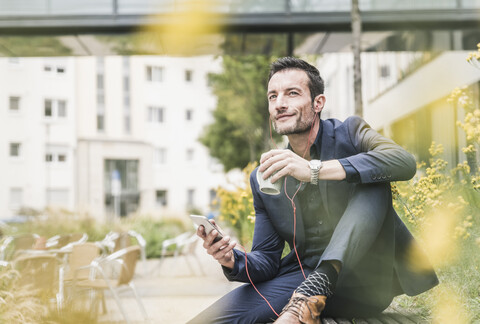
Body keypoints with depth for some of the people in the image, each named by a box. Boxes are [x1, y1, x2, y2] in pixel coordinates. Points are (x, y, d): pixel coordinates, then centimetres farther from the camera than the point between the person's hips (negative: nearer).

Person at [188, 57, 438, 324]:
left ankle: (312, 292, -31)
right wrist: (233, 261, -16)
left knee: (373, 182, -26)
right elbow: (266, 261, 9)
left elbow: (404, 162, -23)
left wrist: (315, 169, -31)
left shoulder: (349, 133, 0)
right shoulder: (264, 177, 8)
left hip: (369, 282, -1)